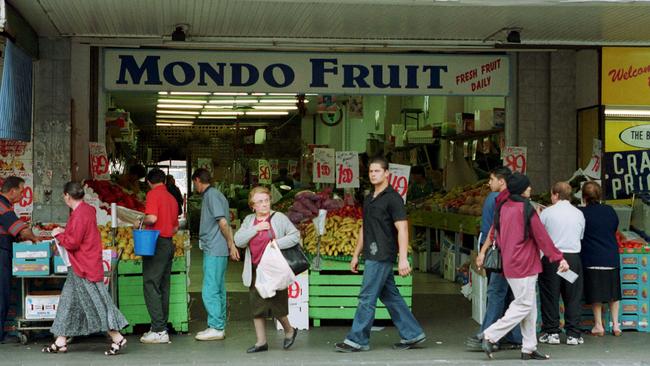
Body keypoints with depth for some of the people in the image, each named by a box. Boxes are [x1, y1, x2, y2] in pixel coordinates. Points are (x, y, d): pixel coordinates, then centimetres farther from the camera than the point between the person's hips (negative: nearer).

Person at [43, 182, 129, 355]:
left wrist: (59, 234, -6)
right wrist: (65, 232, 12)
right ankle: (60, 342, 19)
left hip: (84, 267, -10)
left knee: (95, 301, -6)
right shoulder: (86, 209, 10)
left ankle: (117, 338, -2)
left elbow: (73, 243, -21)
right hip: (79, 267, 10)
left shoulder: (79, 215, -21)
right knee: (69, 301, 13)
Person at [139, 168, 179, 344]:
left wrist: (142, 221, -3)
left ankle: (159, 331, -11)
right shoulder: (172, 198, 16)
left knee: (151, 286, -7)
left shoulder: (153, 194, -8)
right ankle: (161, 327, 15)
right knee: (163, 287, 12)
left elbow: (152, 217, -22)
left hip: (156, 244, -8)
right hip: (169, 243, 8)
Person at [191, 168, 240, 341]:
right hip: (216, 251, 10)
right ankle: (219, 327, 16)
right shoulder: (212, 195, 19)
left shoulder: (212, 195, -11)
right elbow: (224, 223, 16)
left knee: (210, 291, -8)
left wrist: (231, 245, -8)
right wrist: (232, 245, 13)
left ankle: (216, 328, -6)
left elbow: (223, 222, -16)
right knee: (218, 290, 12)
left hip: (214, 250, -10)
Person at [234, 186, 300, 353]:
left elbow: (295, 235, -6)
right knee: (256, 306, 6)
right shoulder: (248, 220, 10)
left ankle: (289, 330, 23)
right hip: (255, 270, 4)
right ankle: (261, 342, 16)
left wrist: (277, 243, -17)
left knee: (276, 304, -5)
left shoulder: (279, 218, -1)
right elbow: (238, 240, -2)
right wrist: (256, 228, -12)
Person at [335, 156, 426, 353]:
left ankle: (357, 340, 0)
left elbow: (402, 229, -16)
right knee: (390, 296, 12)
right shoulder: (369, 199, 17)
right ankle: (412, 334, 18)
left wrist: (403, 258, -22)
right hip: (373, 256, 9)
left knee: (367, 297, -6)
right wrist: (356, 255, 22)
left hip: (382, 257, -9)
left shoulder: (393, 198, -10)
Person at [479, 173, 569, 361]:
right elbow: (542, 237, -11)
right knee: (524, 305, -3)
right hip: (525, 266, -9)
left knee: (530, 307, 12)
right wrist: (559, 258, -4)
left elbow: (497, 236, 16)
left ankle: (529, 348, 13)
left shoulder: (502, 208, 9)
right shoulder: (526, 209, -14)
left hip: (509, 264, 9)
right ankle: (490, 336, -6)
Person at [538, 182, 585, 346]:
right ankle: (573, 334, 7)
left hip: (551, 258, -2)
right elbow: (581, 236, 13)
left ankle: (552, 333, 9)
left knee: (550, 296, 6)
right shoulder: (579, 214, 5)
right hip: (573, 257, 3)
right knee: (573, 297, 7)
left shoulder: (547, 213, -5)